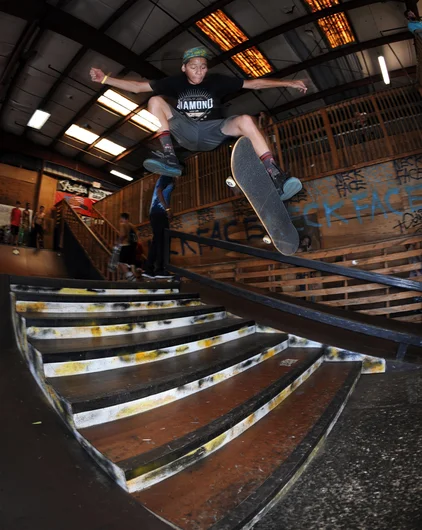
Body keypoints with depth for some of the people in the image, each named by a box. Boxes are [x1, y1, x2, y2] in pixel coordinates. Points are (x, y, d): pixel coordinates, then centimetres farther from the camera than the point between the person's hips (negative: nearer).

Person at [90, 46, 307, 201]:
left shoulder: (216, 80, 7)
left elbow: (253, 83, 6)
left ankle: (278, 180, -37)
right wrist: (105, 79, 2)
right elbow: (138, 87, 9)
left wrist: (287, 83, 1)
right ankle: (169, 158, -27)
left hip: (212, 133, -1)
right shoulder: (176, 82, 9)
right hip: (186, 133, 2)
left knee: (246, 121, -27)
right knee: (156, 100, -9)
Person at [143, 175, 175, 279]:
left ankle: (149, 269, 2)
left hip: (157, 213, 9)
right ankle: (160, 270, -16)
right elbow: (159, 191, -14)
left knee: (157, 241, 4)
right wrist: (167, 209, -20)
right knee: (162, 240, -13)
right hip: (159, 212, -9)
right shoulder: (166, 176, 1)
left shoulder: (167, 179, 28)